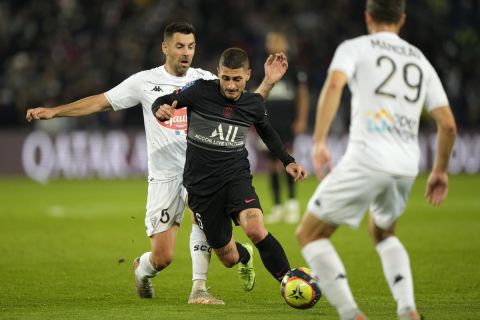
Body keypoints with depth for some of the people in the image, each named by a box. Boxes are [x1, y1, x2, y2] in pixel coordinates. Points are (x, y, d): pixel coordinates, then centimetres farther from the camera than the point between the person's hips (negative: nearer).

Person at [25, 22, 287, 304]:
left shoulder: (205, 80, 6)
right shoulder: (146, 82, 3)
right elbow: (99, 102, 4)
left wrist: (268, 82, -9)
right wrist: (53, 111, -3)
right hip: (164, 174, -1)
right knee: (162, 257, -4)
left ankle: (199, 289, -24)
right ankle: (142, 269, 35)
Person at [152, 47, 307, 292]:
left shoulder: (254, 104, 0)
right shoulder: (200, 91, -10)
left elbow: (267, 132, 21)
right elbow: (163, 102, -1)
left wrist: (287, 161, 13)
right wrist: (161, 110, -26)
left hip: (236, 177, 0)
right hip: (201, 184, 0)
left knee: (255, 229, -32)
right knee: (229, 258, 7)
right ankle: (246, 257, 46)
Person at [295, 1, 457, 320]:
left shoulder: (354, 47, 7)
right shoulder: (421, 61, 20)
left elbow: (334, 85, -15)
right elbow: (448, 124, 16)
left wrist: (320, 142, -18)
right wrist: (440, 171, 29)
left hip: (366, 159, -5)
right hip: (406, 166, 5)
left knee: (310, 234, 7)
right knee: (383, 232, 32)